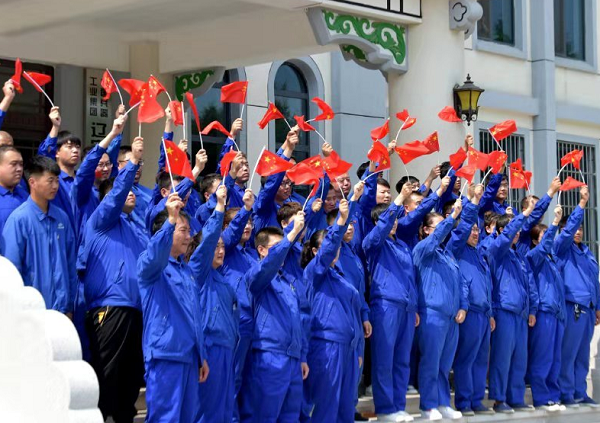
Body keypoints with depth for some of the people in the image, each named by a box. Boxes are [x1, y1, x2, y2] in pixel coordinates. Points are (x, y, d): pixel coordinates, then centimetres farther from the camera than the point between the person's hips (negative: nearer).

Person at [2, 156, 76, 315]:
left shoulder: (61, 217, 5)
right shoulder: (19, 219, -11)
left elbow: (70, 264, 10)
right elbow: (12, 268, -10)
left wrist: (69, 306, 10)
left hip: (61, 309, 5)